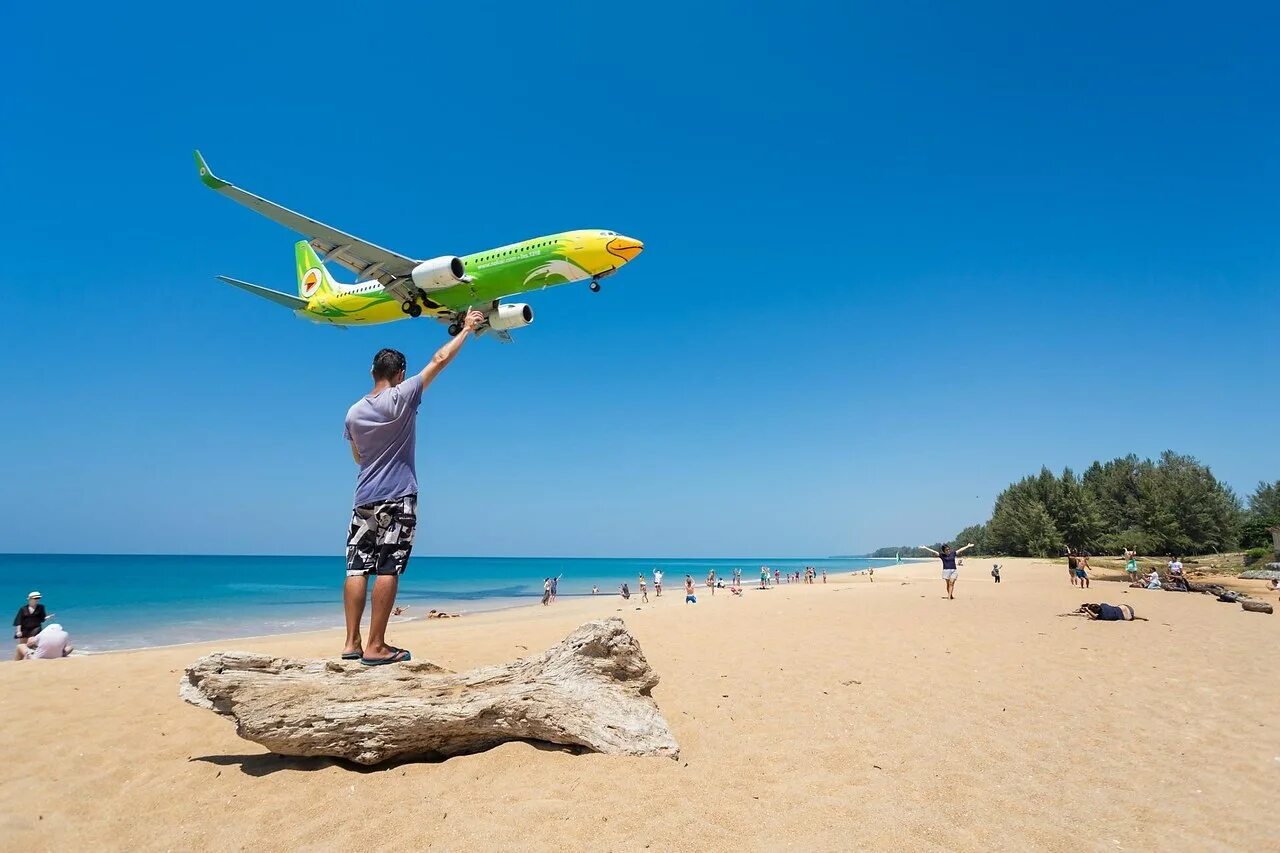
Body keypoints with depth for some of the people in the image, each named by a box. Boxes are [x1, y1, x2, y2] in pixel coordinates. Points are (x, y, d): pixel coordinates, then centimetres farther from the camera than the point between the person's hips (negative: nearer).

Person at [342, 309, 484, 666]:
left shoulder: (354, 412, 7)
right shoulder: (401, 398, -7)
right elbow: (439, 360, -3)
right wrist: (467, 329, 7)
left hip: (364, 499, 5)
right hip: (398, 498, -5)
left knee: (357, 568, 6)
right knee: (387, 570, -4)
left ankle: (351, 642, 9)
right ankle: (375, 646, -2)